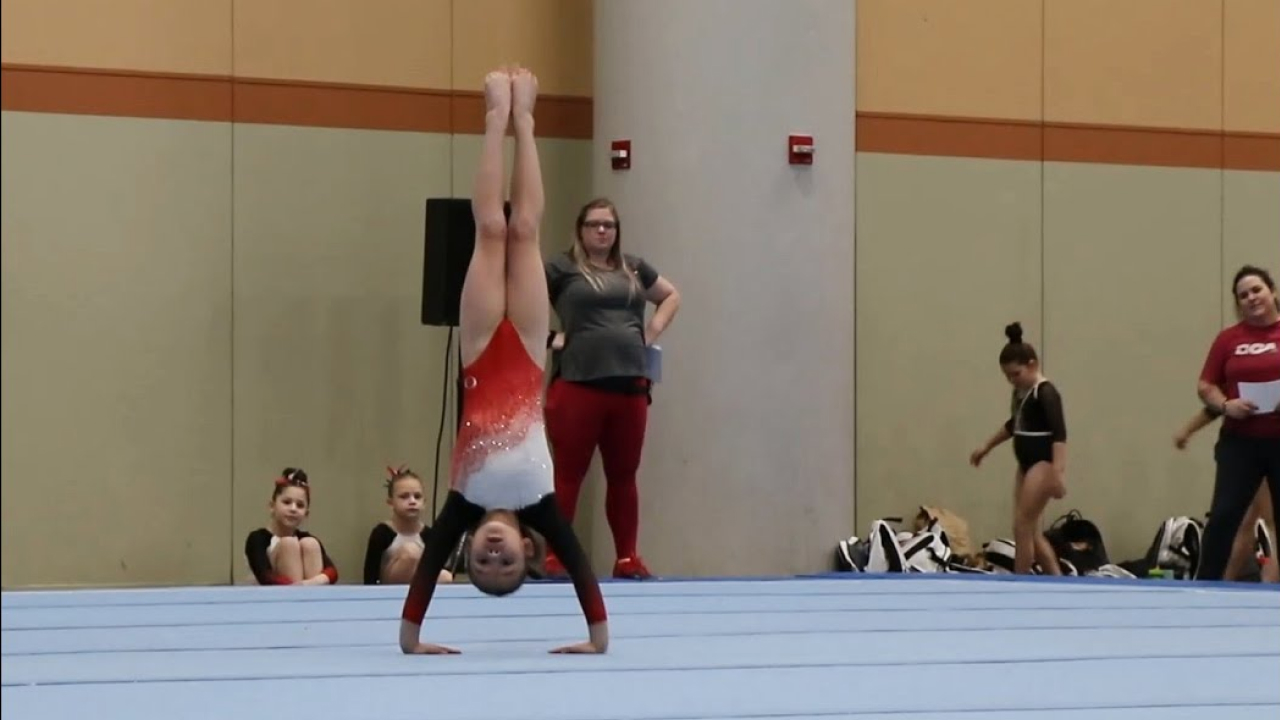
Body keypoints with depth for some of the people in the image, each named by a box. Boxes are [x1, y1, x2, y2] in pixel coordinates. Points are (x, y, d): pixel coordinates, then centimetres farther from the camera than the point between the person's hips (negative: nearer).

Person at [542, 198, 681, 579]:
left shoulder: (633, 268, 15)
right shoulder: (562, 268, 0)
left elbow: (671, 296, 29)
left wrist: (652, 332, 14)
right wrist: (548, 337, -7)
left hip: (630, 386, 5)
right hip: (578, 386, -5)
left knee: (624, 476, 11)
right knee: (568, 475, -2)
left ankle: (628, 558, 18)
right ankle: (553, 557, 1)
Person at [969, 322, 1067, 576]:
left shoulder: (1046, 392, -16)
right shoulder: (1020, 392, 10)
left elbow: (1059, 434, -25)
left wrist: (1058, 473, -34)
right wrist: (986, 447, 37)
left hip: (1043, 464, -9)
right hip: (1026, 464, 9)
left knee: (1022, 527, -10)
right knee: (1031, 531, 8)